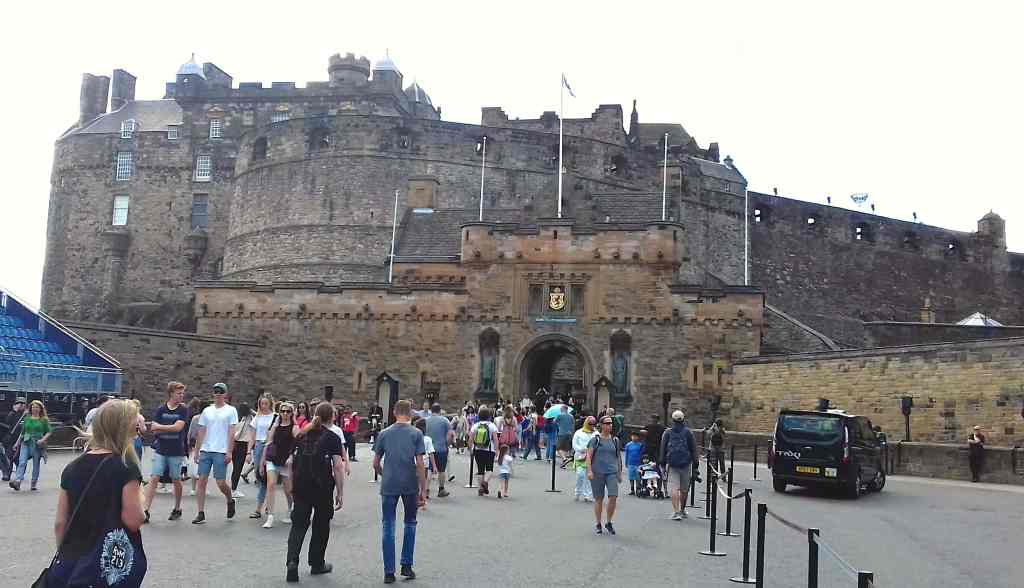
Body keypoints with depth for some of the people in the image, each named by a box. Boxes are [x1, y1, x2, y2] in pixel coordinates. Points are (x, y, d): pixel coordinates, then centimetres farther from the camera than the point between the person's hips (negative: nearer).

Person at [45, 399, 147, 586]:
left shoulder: (72, 468, 3)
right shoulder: (126, 468, -12)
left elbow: (60, 523, 6)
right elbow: (134, 520, -16)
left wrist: (65, 556, 18)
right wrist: (138, 496, 3)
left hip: (72, 562, 5)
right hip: (113, 567, -5)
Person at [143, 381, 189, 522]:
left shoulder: (183, 410, -1)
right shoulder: (160, 410, 3)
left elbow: (178, 427, -15)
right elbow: (154, 431, -4)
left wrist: (159, 427, -9)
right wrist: (170, 428, -13)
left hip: (176, 452, -1)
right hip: (160, 450, 1)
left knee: (176, 481, 9)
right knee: (154, 479, -8)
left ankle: (177, 509, 25)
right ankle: (146, 511, -9)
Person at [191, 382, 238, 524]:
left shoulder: (231, 410, 2)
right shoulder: (207, 410, 13)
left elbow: (232, 433, -3)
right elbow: (201, 432, 15)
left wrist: (229, 452, -9)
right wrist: (196, 451, 10)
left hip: (221, 452, -4)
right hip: (205, 450, 4)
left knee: (221, 483, -5)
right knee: (202, 481, -2)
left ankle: (230, 501, 24)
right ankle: (201, 514, 3)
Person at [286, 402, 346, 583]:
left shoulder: (303, 434, 8)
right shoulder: (332, 438, -6)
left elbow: (292, 462, 9)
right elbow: (338, 467, -11)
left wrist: (293, 483, 18)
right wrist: (340, 493, -6)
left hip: (301, 486, 3)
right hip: (322, 488, -3)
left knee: (298, 524, 6)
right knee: (321, 525, 14)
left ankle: (292, 561, -14)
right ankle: (316, 564, 25)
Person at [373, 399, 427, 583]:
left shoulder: (384, 434, 3)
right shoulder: (416, 434, -3)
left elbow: (376, 463, 5)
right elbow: (420, 464, -8)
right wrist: (423, 489, -3)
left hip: (389, 485, 1)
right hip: (410, 485, 0)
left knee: (388, 527, 6)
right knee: (410, 523, 18)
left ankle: (389, 572, 5)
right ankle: (406, 566, 17)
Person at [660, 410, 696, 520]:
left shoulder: (667, 433, 3)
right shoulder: (688, 432, 3)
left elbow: (662, 449, 5)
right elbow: (693, 449, 3)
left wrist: (662, 463, 11)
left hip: (671, 464, -1)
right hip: (686, 464, 1)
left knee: (674, 488, -5)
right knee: (684, 489, 14)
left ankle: (676, 512, -15)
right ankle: (682, 510, 27)